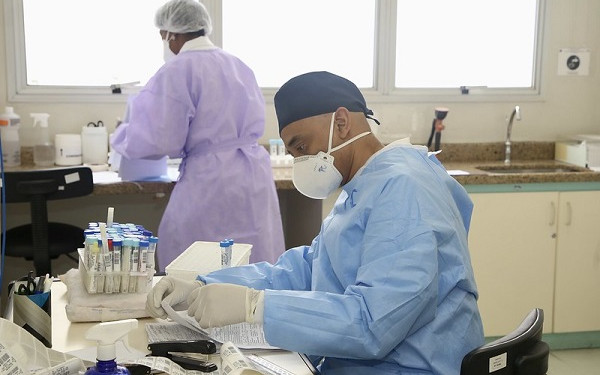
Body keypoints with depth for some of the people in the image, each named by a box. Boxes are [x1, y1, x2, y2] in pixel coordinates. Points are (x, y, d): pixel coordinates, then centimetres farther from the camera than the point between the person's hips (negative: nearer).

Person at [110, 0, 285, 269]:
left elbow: (156, 140, -13)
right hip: (255, 177, 7)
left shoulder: (178, 71, -9)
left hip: (211, 184, -7)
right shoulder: (239, 66, 14)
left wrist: (121, 136, 6)